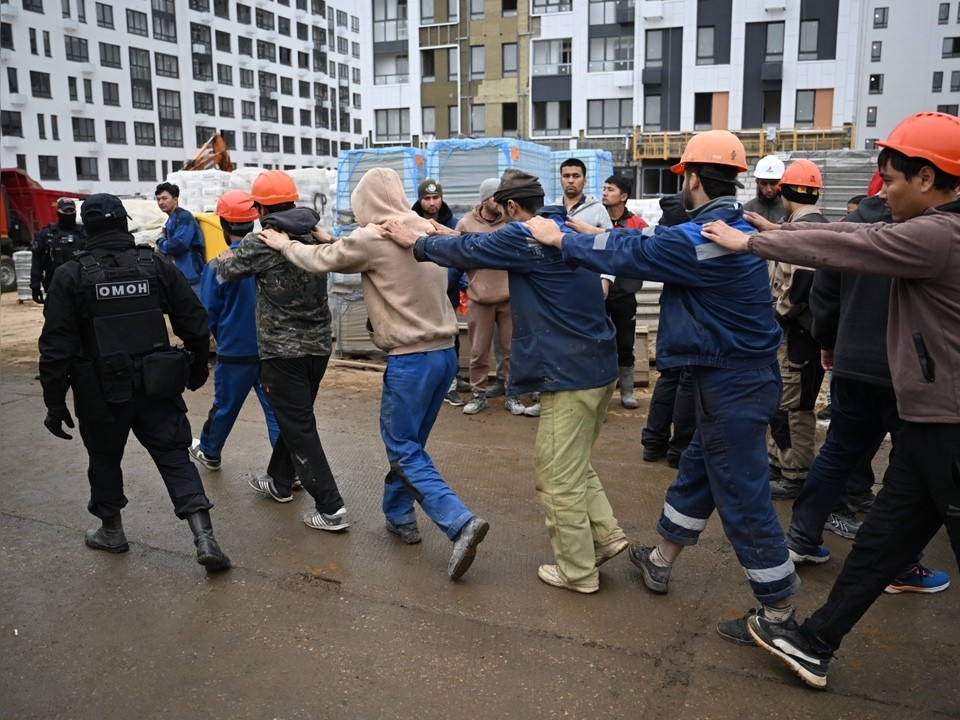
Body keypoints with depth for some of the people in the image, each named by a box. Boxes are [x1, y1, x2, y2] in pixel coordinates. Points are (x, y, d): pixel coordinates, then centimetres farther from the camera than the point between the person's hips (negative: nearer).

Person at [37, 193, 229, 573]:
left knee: (105, 458, 19)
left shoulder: (71, 275, -6)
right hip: (156, 384, 1)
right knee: (174, 456, 6)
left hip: (101, 391, -1)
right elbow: (194, 324, 1)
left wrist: (55, 402, 0)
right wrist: (198, 367, 16)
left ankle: (111, 531, 35)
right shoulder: (157, 265, -1)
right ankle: (204, 537, -4)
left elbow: (56, 347, -8)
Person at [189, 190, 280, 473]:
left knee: (225, 407, 17)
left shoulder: (217, 267, -14)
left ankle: (209, 453, 40)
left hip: (235, 352, -1)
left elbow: (210, 314, -6)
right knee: (276, 408, 6)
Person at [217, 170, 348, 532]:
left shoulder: (260, 242, -12)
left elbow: (228, 270, 3)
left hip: (283, 350, -7)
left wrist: (224, 258, 26)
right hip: (318, 344, 7)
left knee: (298, 428, -1)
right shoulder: (312, 235, 3)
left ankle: (330, 508, -2)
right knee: (295, 417, 23)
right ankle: (279, 481, 41)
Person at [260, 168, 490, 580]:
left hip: (411, 359, -7)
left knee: (404, 449, 2)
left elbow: (322, 261, 4)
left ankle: (460, 523, -9)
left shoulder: (372, 238, -11)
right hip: (445, 352, 7)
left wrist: (285, 245, 22)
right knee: (407, 442, 20)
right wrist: (332, 242, 27)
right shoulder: (428, 231, 7)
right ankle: (400, 517, 32)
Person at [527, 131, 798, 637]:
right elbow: (653, 241, 14)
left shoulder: (701, 238, -22)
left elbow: (629, 254, -14)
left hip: (732, 384, -10)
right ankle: (660, 562, 39)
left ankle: (778, 611, 15)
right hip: (733, 375, 10)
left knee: (742, 497, 1)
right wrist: (591, 234, 15)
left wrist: (559, 238, 0)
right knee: (697, 472, 21)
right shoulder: (732, 226, 9)